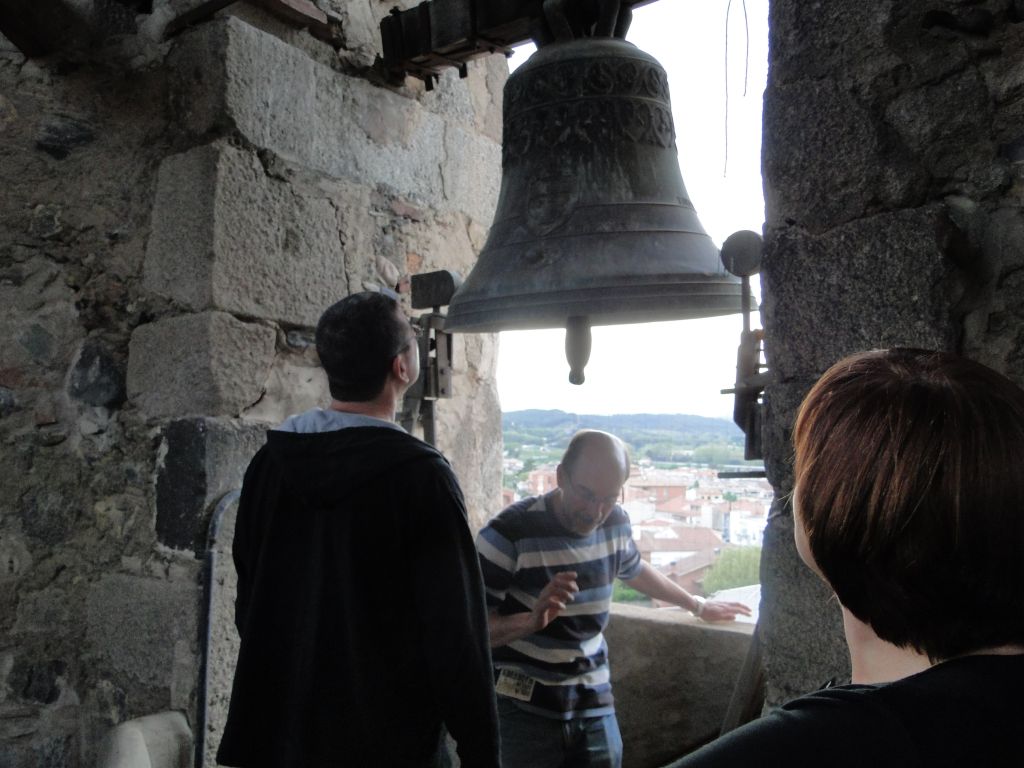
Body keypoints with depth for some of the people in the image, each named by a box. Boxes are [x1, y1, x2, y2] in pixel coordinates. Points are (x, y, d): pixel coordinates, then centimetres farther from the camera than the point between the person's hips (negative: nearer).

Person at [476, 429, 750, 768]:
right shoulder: (509, 533, -20)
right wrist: (531, 620, -34)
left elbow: (635, 571, 21)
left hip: (593, 702, 5)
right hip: (523, 708, -5)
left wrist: (698, 606, 31)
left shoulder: (615, 522, -1)